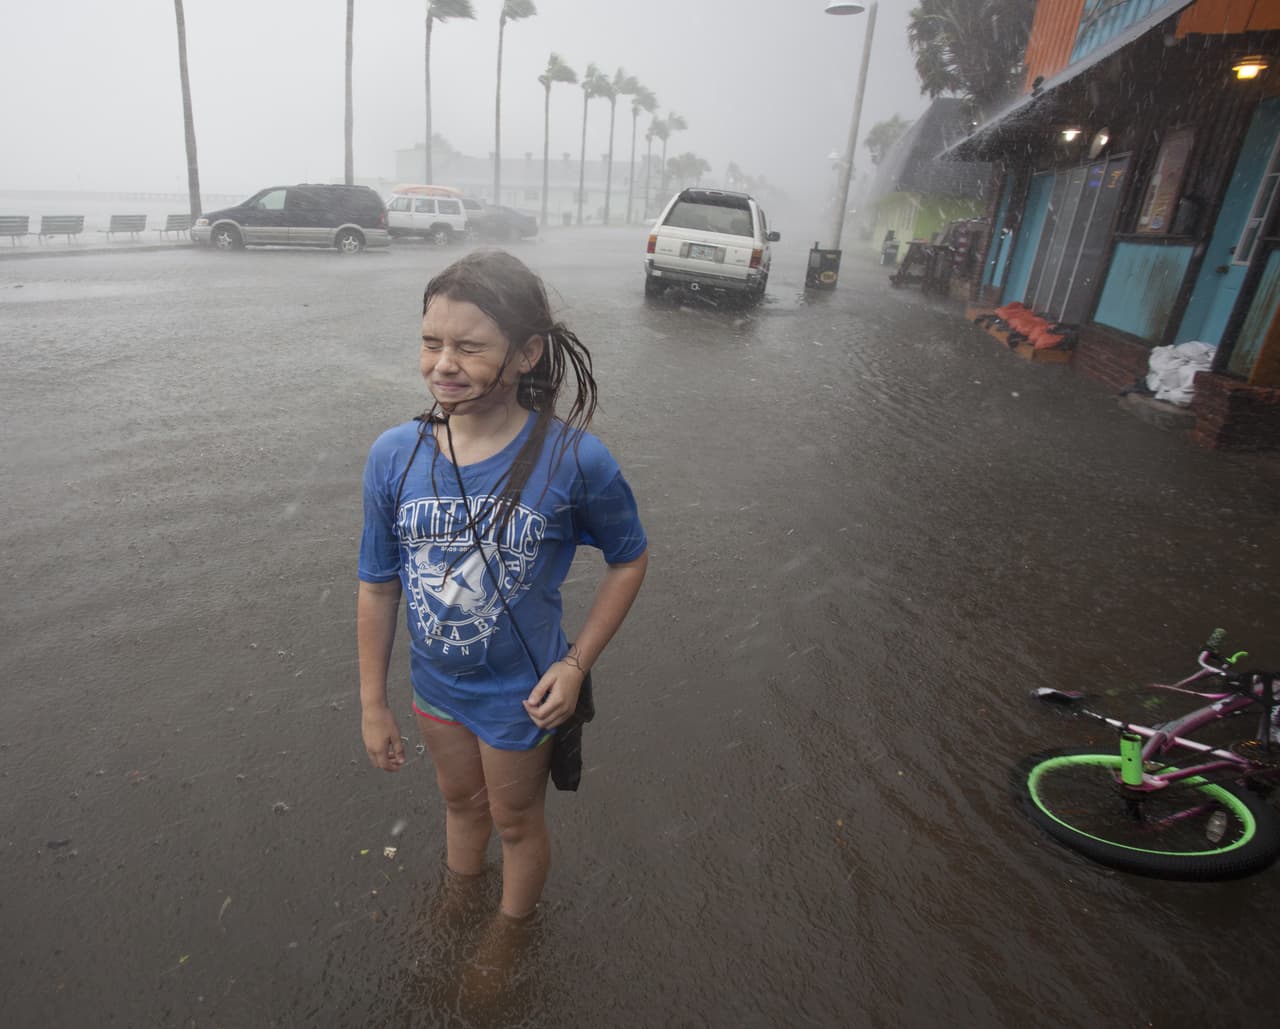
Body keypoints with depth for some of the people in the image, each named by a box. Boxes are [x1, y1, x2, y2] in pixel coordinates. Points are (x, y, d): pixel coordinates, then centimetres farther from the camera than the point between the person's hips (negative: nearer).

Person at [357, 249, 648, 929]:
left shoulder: (575, 460, -26)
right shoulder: (393, 456, -17)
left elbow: (628, 560, -10)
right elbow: (378, 586, -6)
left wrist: (577, 663, -14)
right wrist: (372, 704, 1)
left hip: (521, 695, -3)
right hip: (435, 686, 3)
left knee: (516, 821, 24)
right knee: (461, 801, 30)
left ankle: (512, 930, 56)